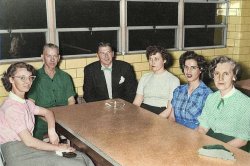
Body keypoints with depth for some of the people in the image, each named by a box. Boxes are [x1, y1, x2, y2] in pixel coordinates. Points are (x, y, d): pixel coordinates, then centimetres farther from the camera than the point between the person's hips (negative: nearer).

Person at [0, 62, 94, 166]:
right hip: (18, 156, -8)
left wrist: (52, 131, -1)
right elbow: (29, 141, -20)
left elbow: (47, 112, 20)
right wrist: (58, 148, -11)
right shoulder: (11, 108, -17)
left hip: (29, 149, 9)